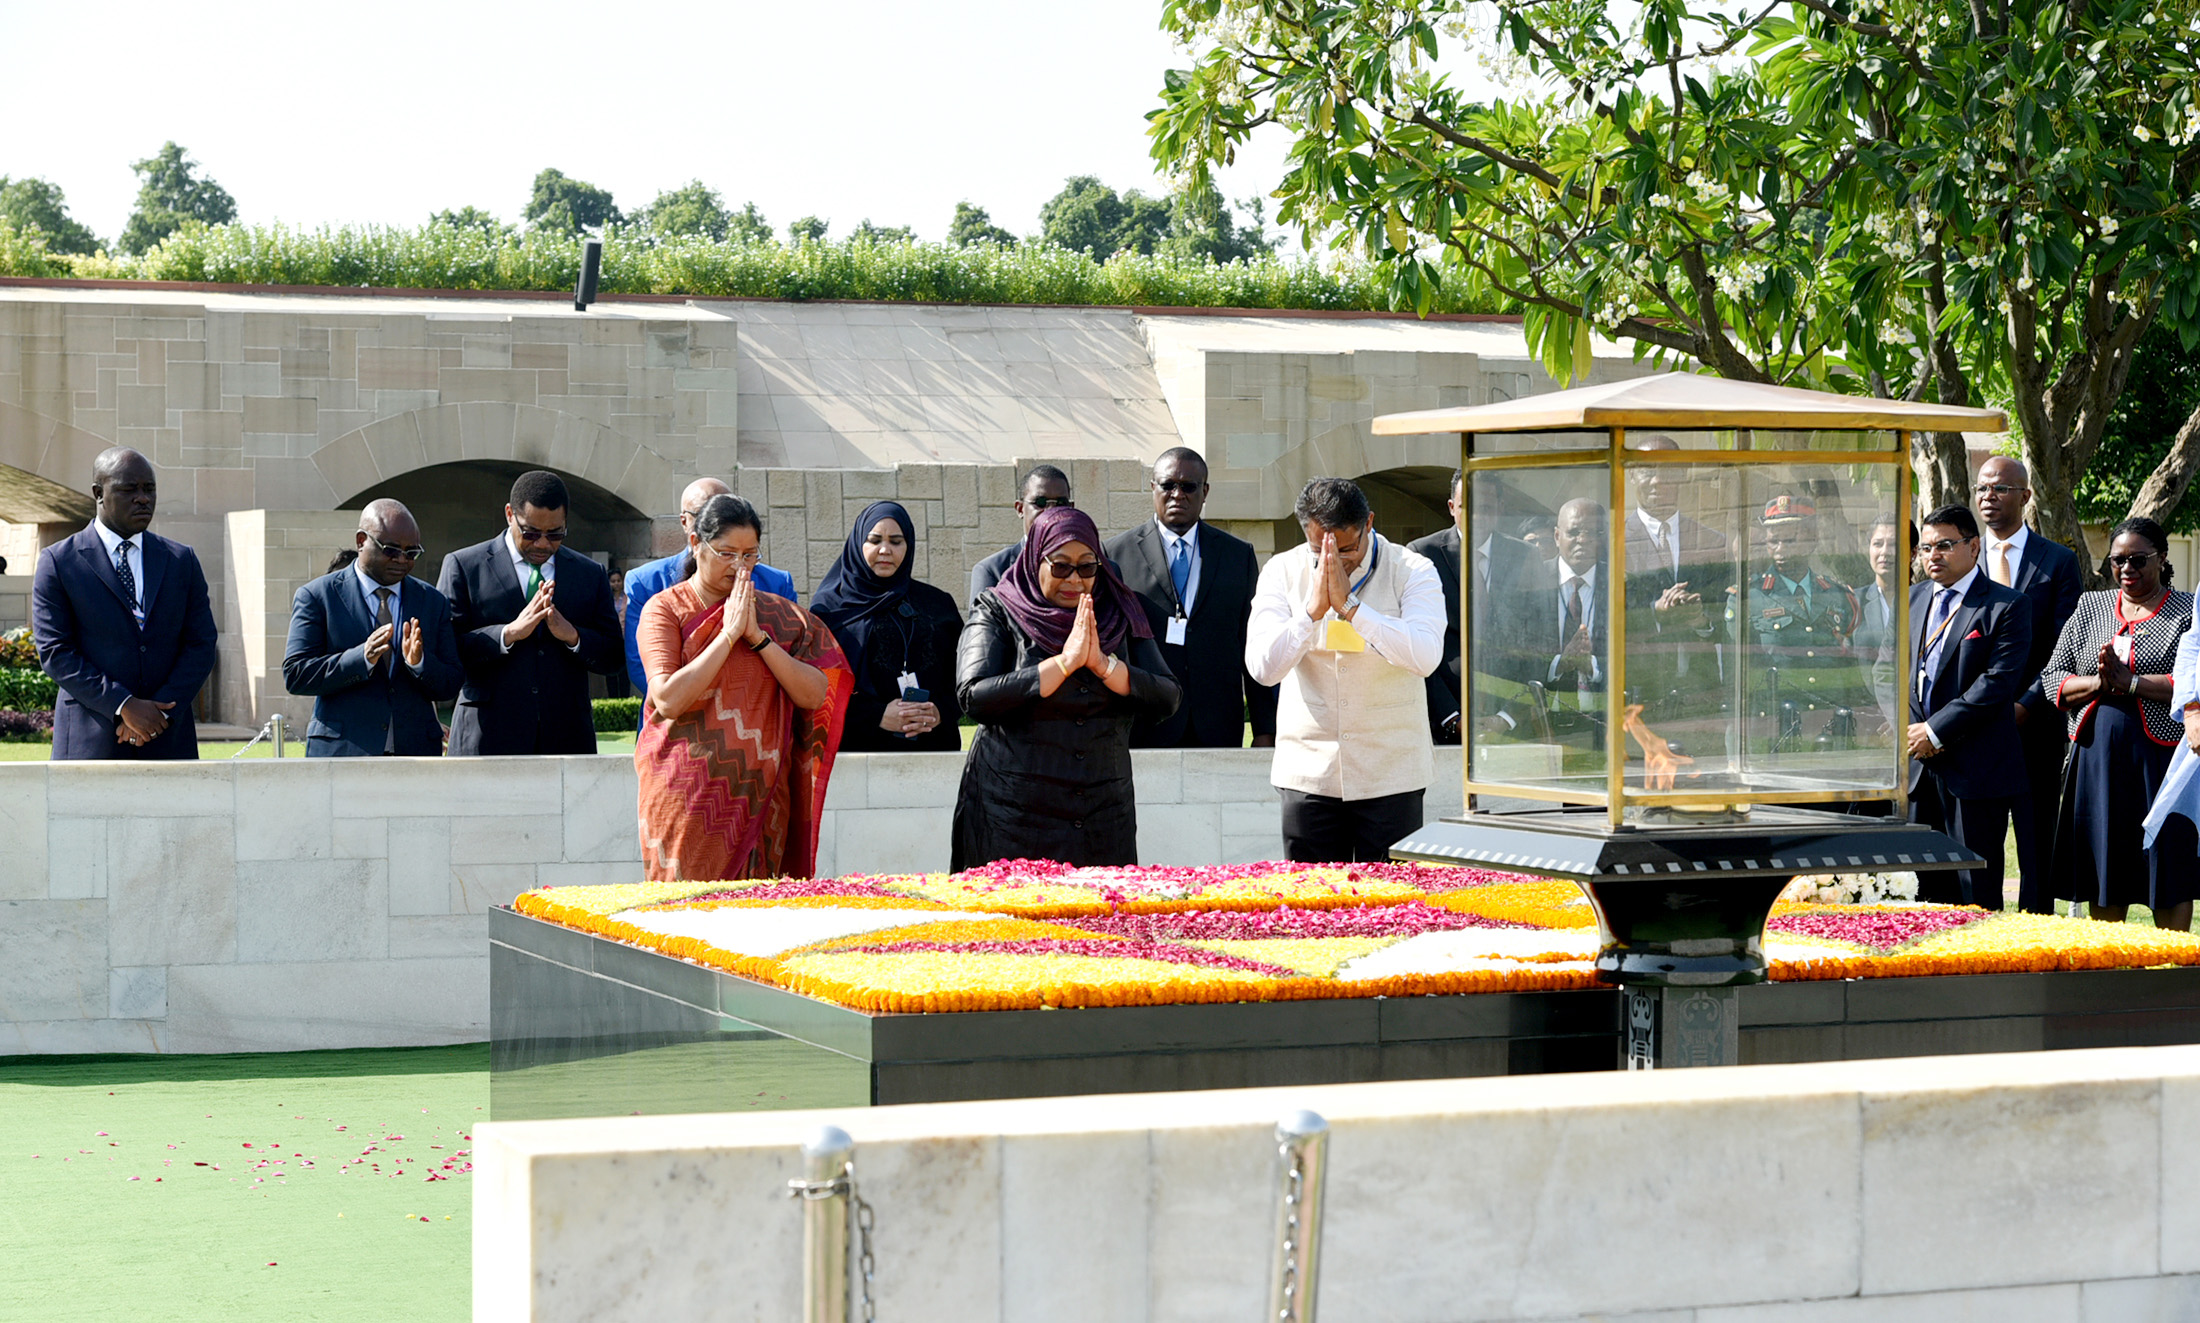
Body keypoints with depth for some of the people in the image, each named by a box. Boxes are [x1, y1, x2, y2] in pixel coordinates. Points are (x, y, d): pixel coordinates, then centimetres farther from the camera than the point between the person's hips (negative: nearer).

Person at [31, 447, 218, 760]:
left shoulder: (182, 560, 12)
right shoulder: (58, 561, 3)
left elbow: (201, 646, 7)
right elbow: (54, 652, -4)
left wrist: (162, 710, -9)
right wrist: (124, 706, -14)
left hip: (169, 741, 3)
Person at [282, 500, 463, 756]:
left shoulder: (433, 601, 12)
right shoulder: (316, 597, 3)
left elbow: (450, 688, 10)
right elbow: (295, 676, -5)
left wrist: (419, 663, -12)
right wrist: (361, 659, -18)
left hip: (416, 755, 3)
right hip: (344, 754, -3)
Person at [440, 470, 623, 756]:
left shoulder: (591, 575, 14)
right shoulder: (463, 566, 6)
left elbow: (612, 659, 11)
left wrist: (572, 635, -9)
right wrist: (509, 633, -16)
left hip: (566, 740, 2)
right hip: (489, 740, -2)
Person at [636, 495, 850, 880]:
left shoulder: (776, 613, 10)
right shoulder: (666, 609, 0)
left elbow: (814, 695, 0)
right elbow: (667, 700, -13)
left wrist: (757, 636, -8)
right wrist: (729, 634, -12)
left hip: (759, 800, 3)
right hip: (688, 800, -3)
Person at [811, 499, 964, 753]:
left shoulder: (937, 604, 16)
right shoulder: (830, 607, 7)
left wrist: (942, 711, -7)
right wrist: (876, 715, -13)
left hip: (931, 744, 2)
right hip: (860, 746, -2)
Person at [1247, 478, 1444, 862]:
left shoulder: (1413, 571, -4)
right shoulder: (1283, 572, 1)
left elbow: (1426, 657, -20)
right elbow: (1263, 667, -8)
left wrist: (1349, 605, -21)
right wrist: (1314, 608, -19)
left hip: (1391, 775, -1)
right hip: (1309, 772, 2)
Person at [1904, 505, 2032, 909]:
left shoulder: (2006, 606, -4)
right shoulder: (1912, 600, 16)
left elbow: (1998, 680, -13)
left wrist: (1936, 731, -14)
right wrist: (1911, 731, -1)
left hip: (1976, 769, -6)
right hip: (1919, 768, 6)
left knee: (1976, 892, -4)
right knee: (1930, 889, 8)